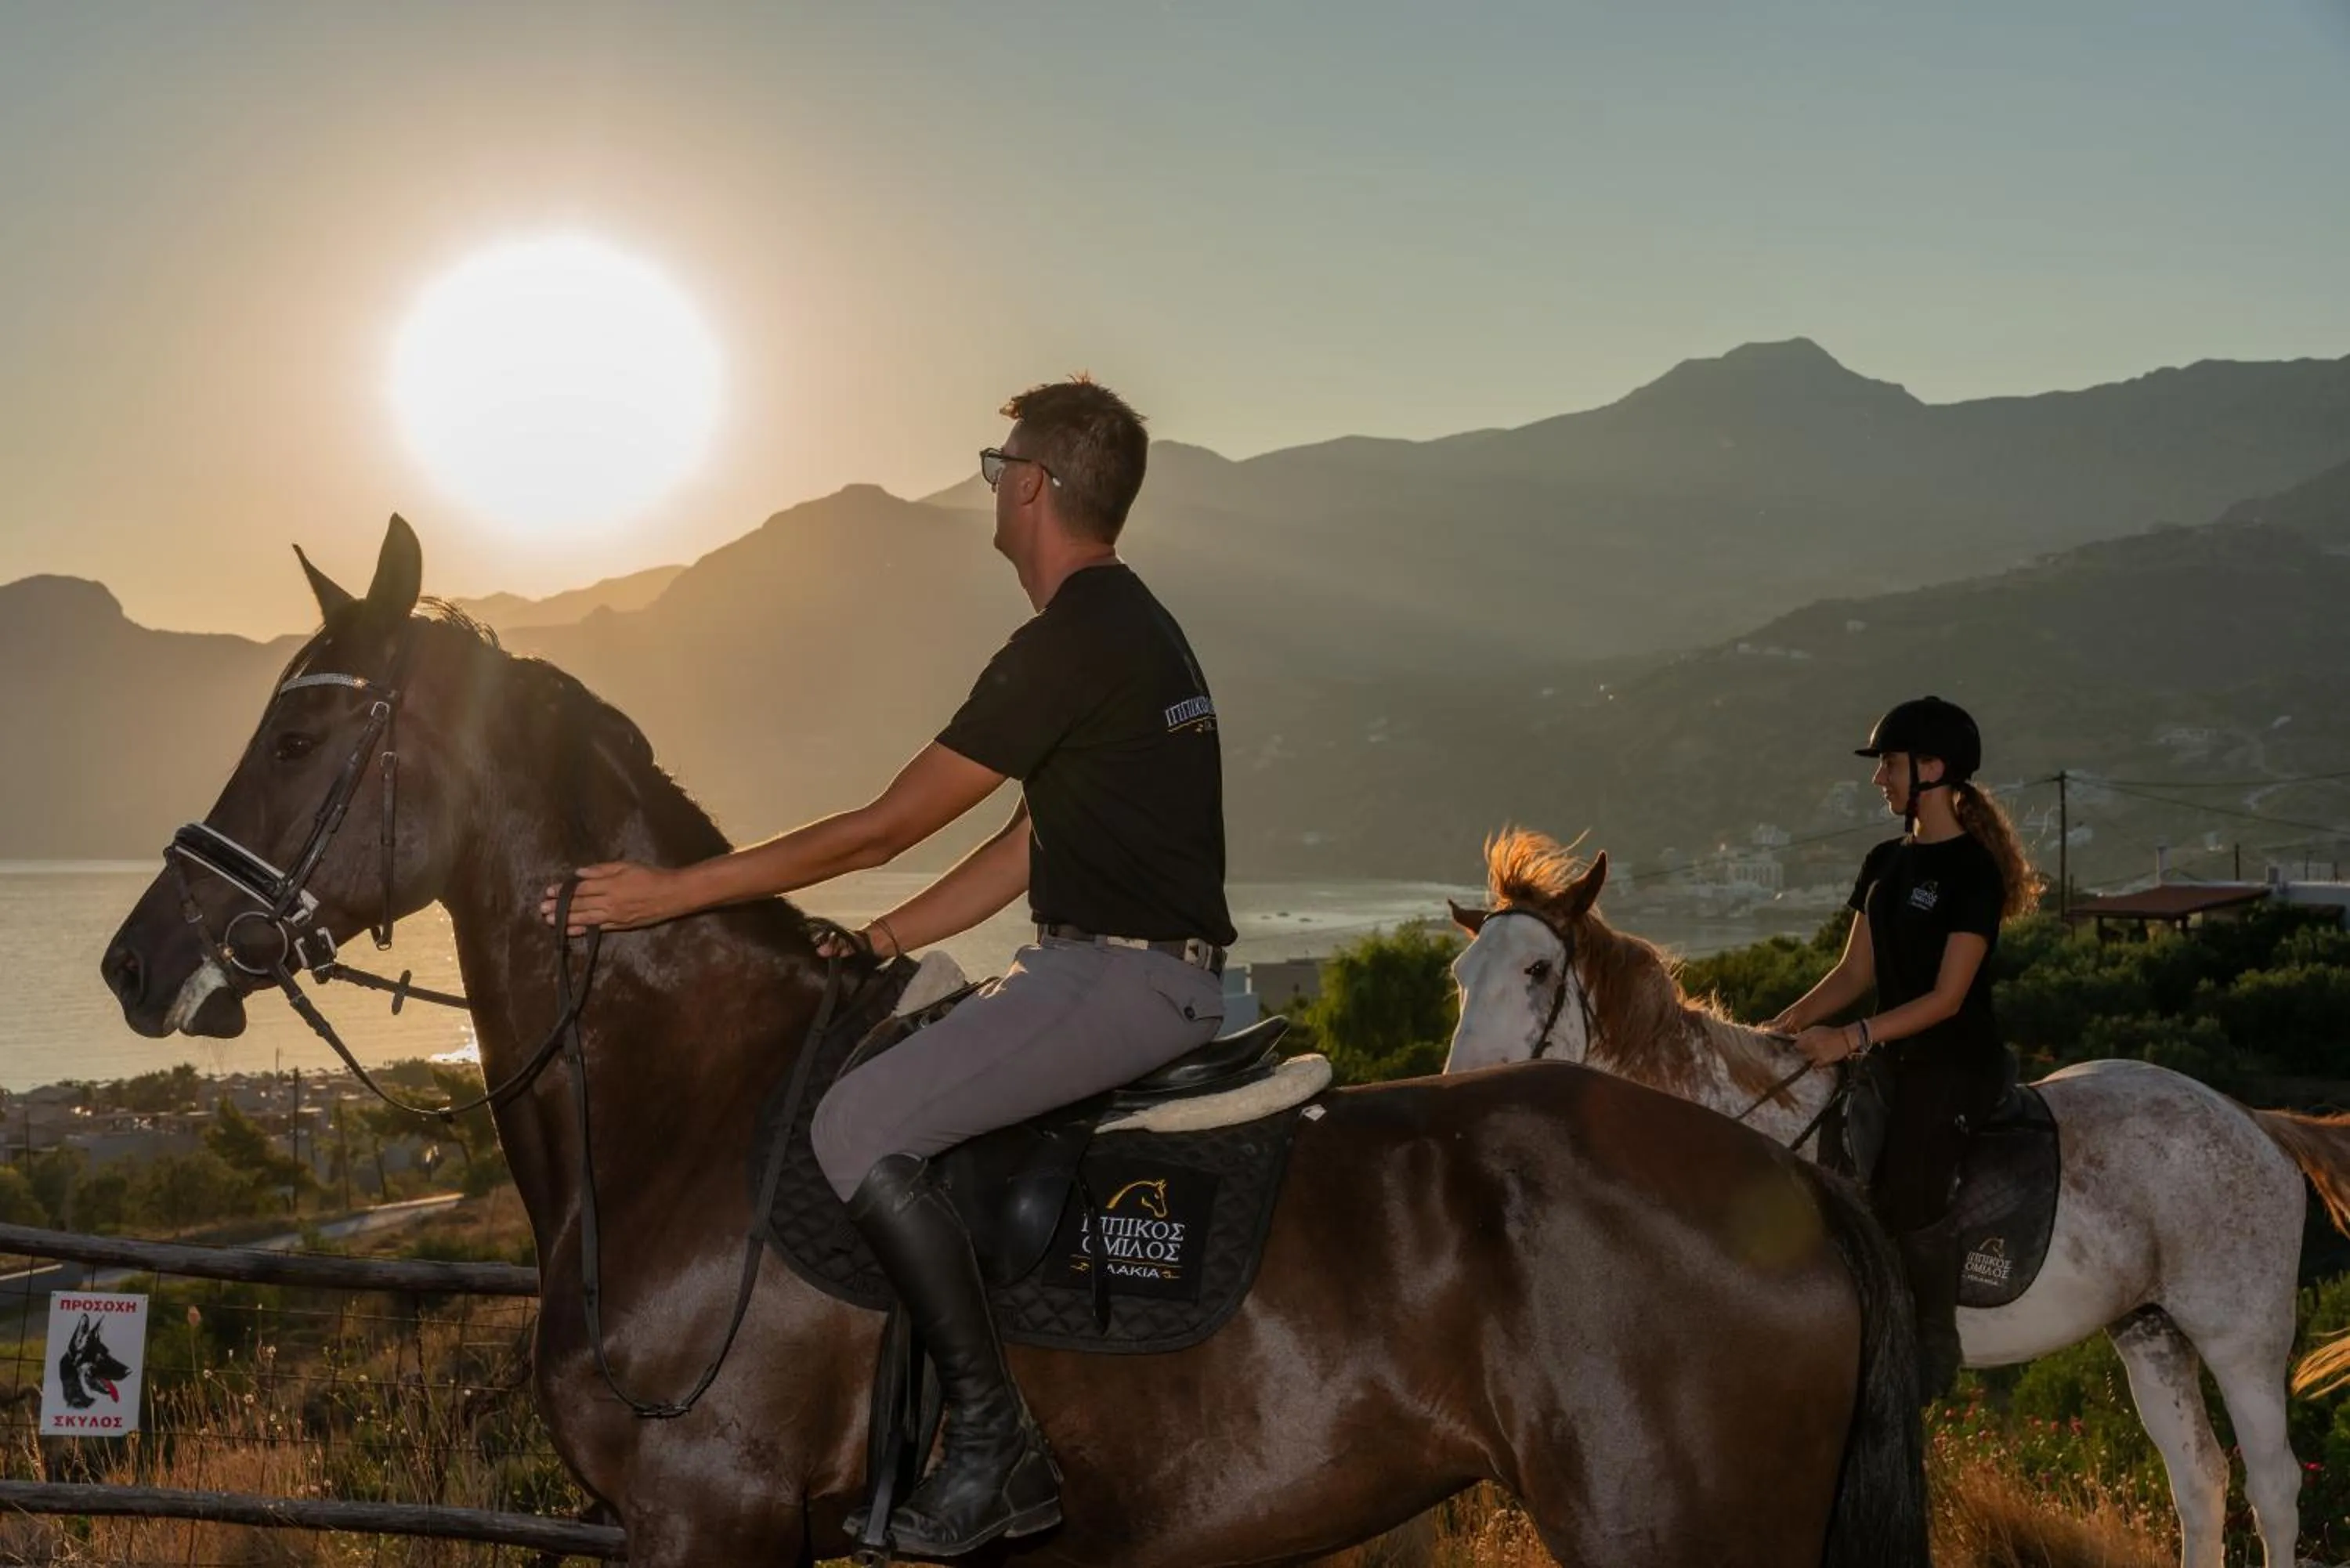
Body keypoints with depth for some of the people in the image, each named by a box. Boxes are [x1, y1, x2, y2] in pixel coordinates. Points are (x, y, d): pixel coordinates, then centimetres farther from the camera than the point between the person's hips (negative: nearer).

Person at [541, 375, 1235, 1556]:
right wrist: (877, 944, 16)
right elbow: (1029, 849, 20)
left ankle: (995, 1447, -17)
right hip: (1136, 970, 11)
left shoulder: (1071, 643, -15)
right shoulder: (1130, 628, 18)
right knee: (867, 1055, 19)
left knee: (860, 1128, -21)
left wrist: (676, 891, -10)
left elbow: (884, 829, -15)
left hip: (1127, 975, -11)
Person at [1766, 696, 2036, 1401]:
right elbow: (1855, 972, 14)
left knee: (1908, 1193, -22)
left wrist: (1853, 1038, -25)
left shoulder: (1973, 870, -12)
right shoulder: (1885, 863, 12)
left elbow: (1947, 996, -17)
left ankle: (1936, 1344, -5)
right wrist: (1786, 1025, 1)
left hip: (1956, 1061, -8)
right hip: (1891, 1060, 8)